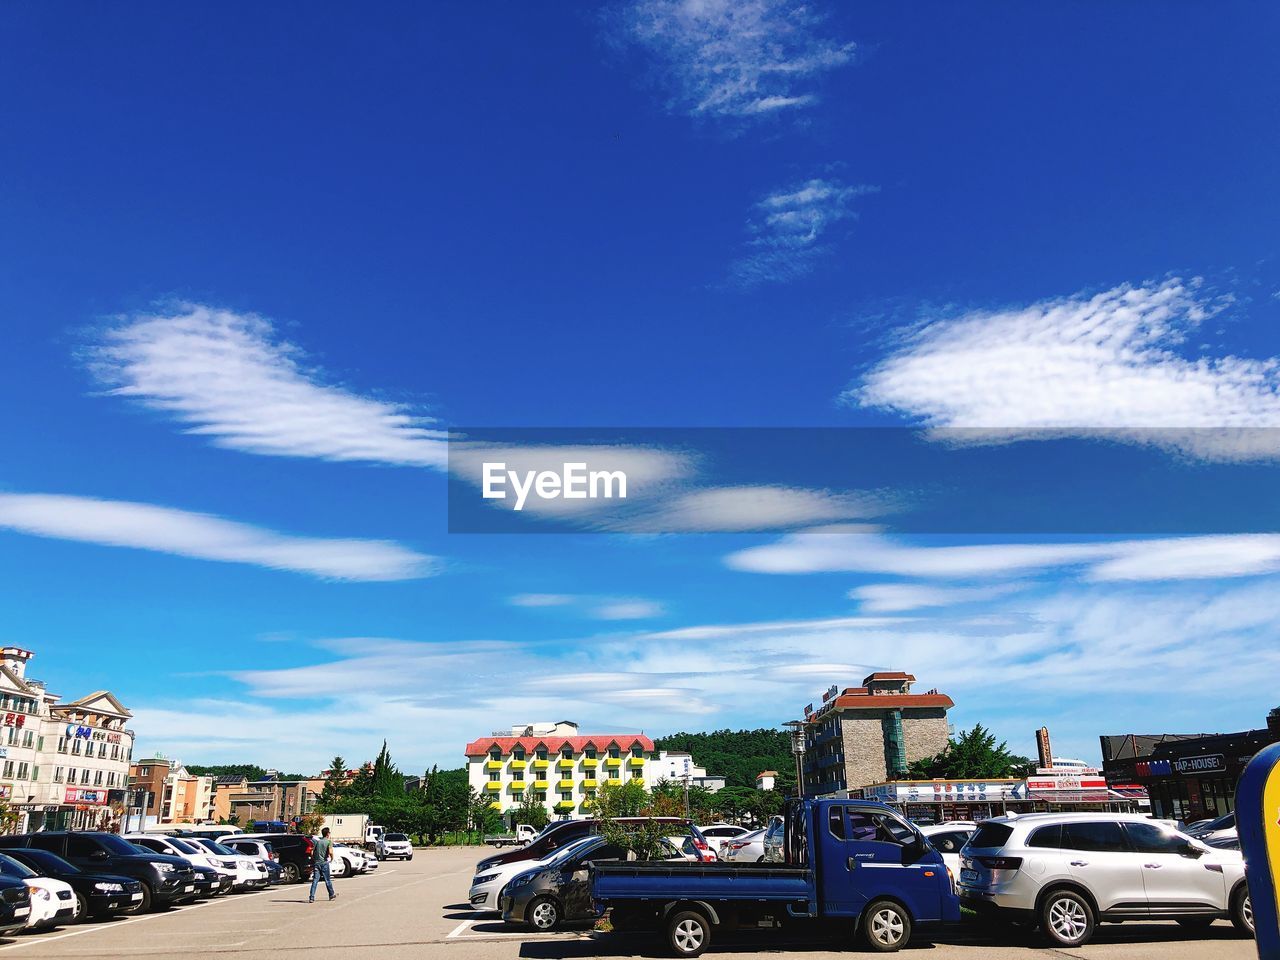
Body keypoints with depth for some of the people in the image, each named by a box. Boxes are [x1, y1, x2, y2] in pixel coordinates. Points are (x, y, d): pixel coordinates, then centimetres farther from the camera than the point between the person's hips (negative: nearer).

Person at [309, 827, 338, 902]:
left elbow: (312, 852, 5)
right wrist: (332, 859, 0)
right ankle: (331, 895, 24)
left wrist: (313, 861, 15)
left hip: (316, 863, 3)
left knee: (315, 880, 1)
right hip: (324, 862, -3)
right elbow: (330, 852, -18)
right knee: (327, 880, 10)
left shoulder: (317, 841, 9)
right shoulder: (329, 841, -5)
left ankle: (311, 897, -9)